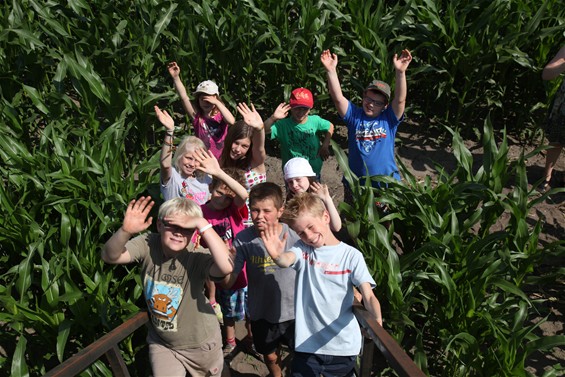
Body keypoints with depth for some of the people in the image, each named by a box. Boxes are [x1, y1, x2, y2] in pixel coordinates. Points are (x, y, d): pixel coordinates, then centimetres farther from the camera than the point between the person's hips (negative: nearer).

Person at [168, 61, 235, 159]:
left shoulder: (221, 115, -3)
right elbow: (184, 97, -14)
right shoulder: (197, 115, -4)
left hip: (221, 158, 0)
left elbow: (231, 121, -25)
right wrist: (176, 77, -26)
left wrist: (217, 103, -22)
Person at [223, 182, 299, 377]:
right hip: (261, 313, 2)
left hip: (294, 311, -2)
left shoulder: (294, 235, -20)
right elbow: (228, 281, -17)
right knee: (270, 356, 26)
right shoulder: (243, 239, -16)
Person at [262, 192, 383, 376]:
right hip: (307, 344, 1)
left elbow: (368, 296, -12)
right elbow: (286, 261, -24)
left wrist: (377, 320, -32)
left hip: (343, 345, -1)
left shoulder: (351, 255, -6)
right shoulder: (302, 249, -2)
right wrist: (277, 256, -47)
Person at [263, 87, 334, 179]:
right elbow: (263, 130, -34)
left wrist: (325, 145, -1)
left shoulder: (315, 121, -12)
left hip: (314, 170, 3)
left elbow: (330, 127, 7)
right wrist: (273, 118, -49)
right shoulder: (283, 125, -20)